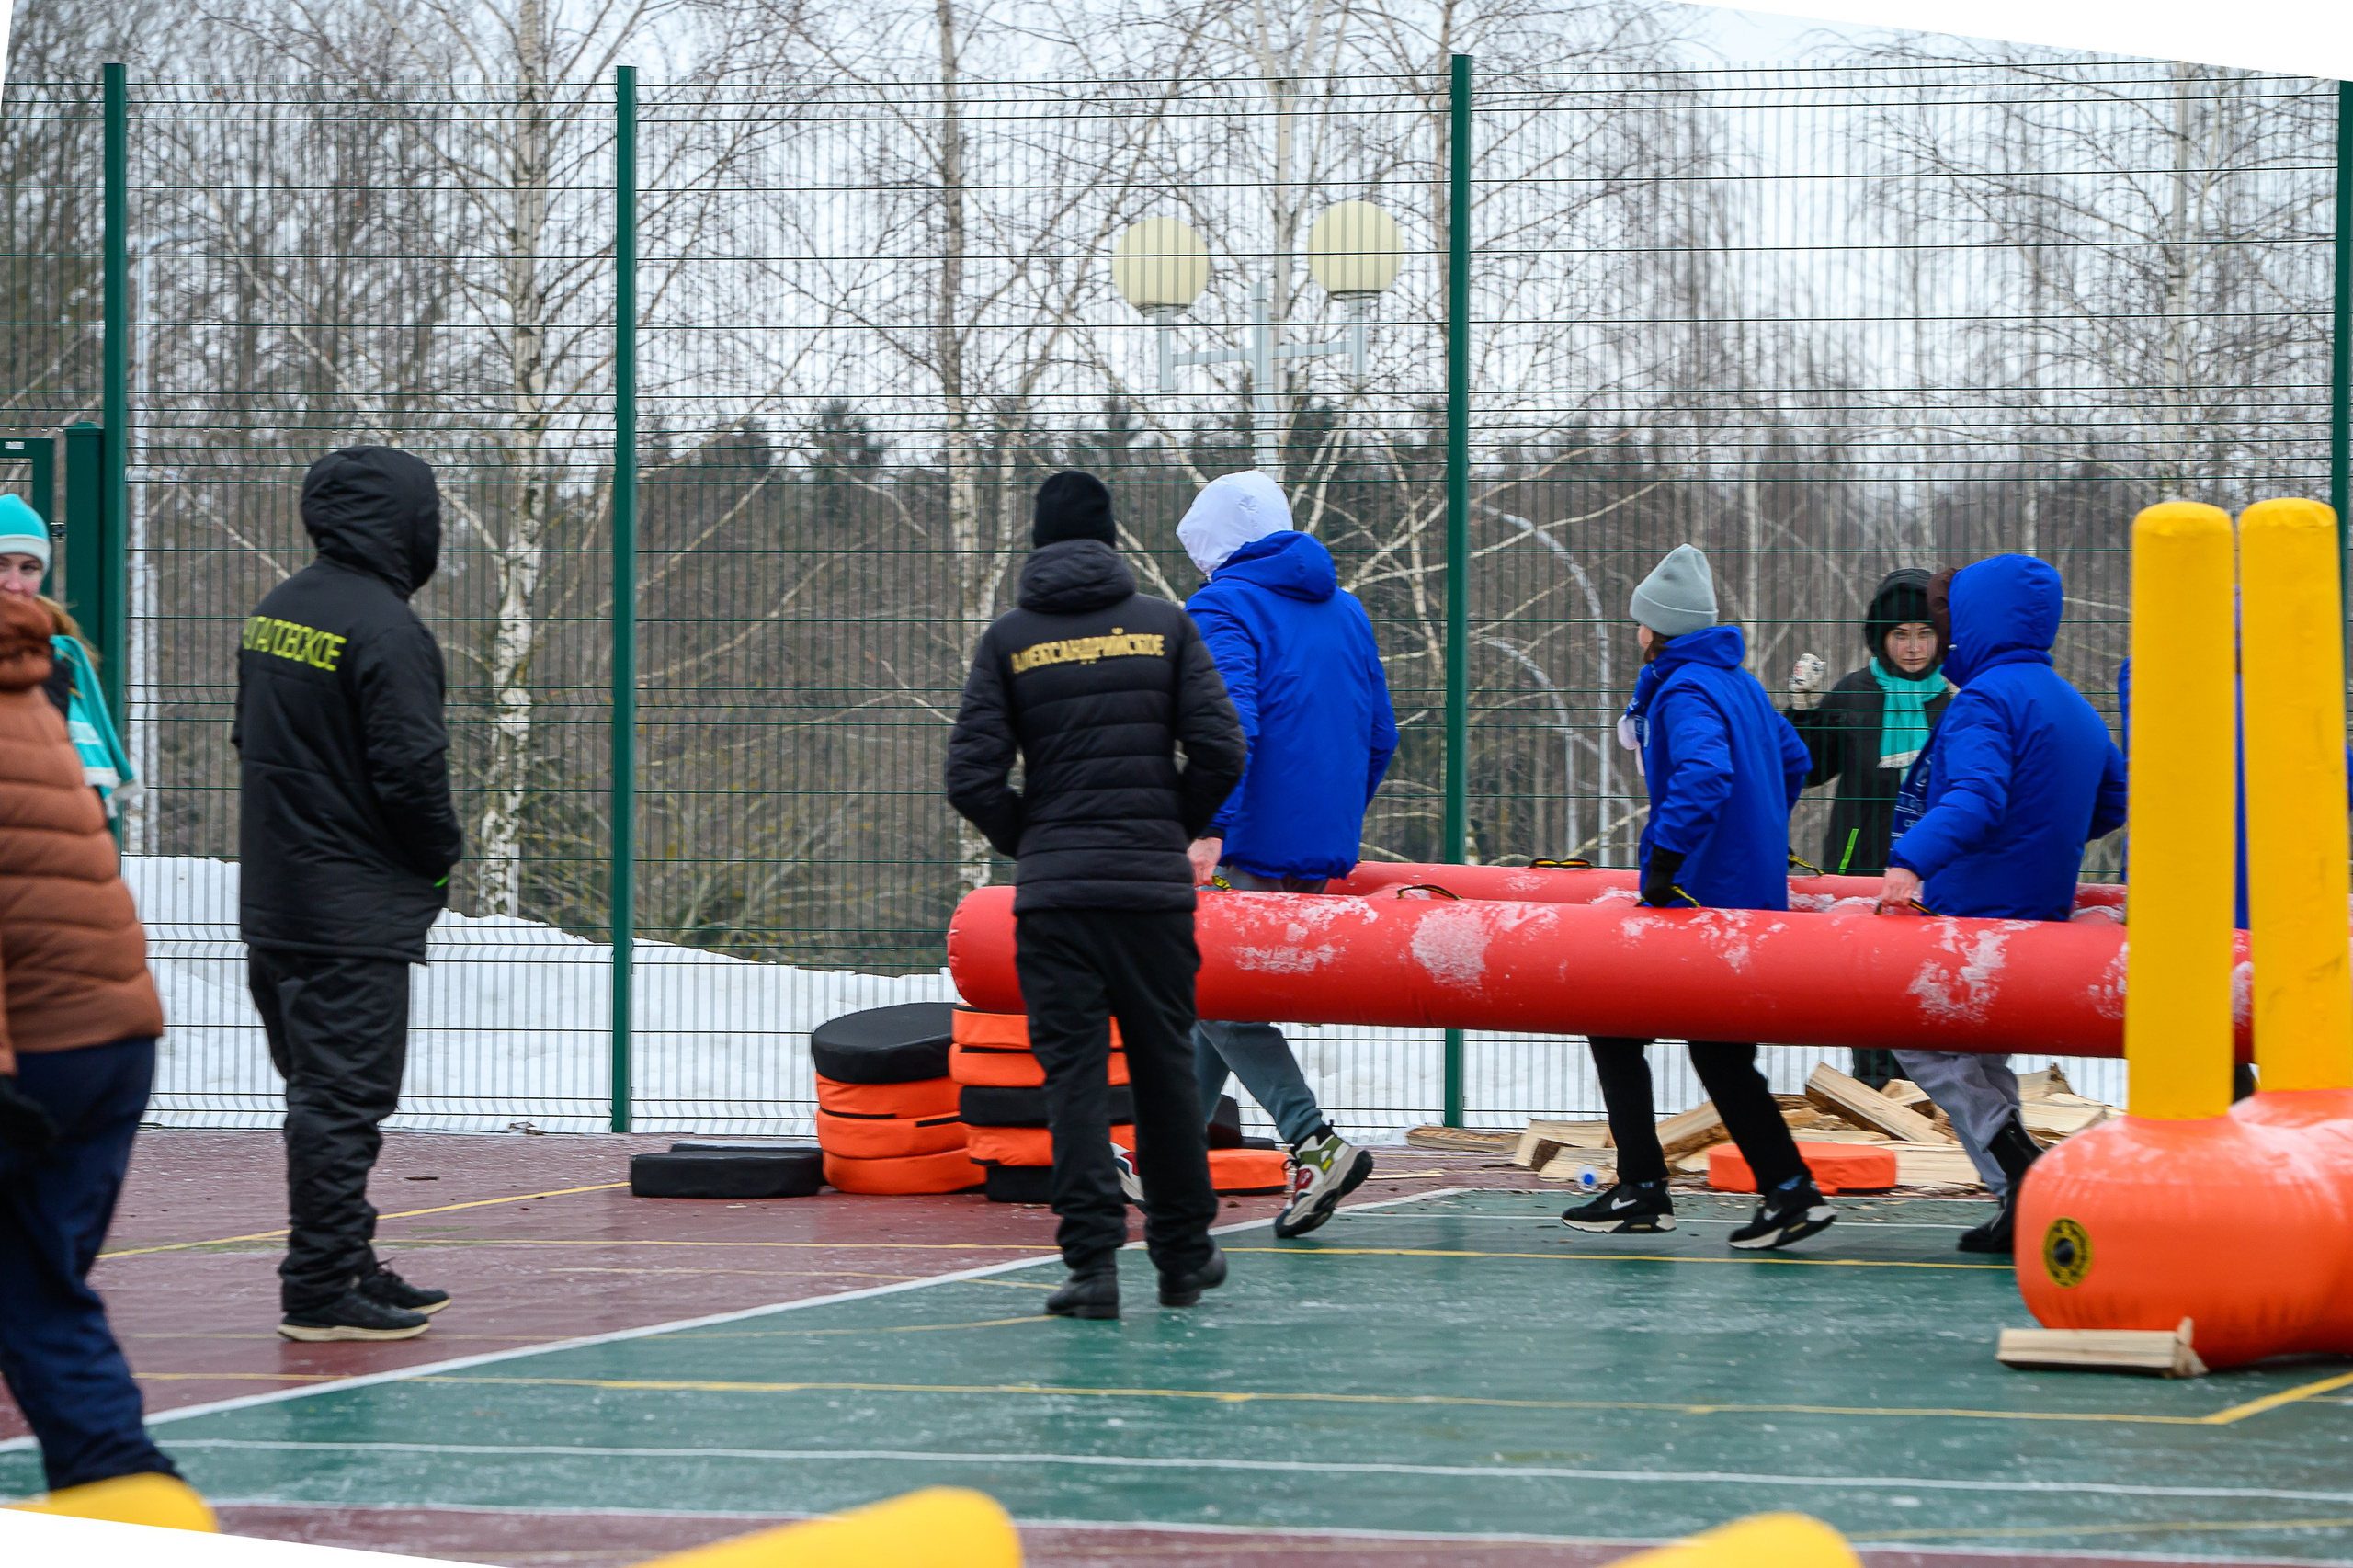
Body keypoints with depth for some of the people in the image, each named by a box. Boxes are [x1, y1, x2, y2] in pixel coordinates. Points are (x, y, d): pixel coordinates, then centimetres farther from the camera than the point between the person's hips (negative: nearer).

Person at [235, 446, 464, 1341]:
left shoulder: (274, 615, 11)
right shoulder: (385, 630, -17)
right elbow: (410, 769, -18)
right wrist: (441, 859, -1)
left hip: (275, 904, 9)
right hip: (356, 912, -9)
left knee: (323, 1091, 16)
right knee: (344, 1095, -5)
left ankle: (347, 1267, 24)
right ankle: (322, 1292, -4)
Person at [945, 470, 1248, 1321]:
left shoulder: (1009, 638, 2)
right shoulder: (1165, 625, 4)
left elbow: (972, 777, -4)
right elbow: (1220, 750, -3)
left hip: (1053, 894, -1)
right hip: (1157, 887, 1)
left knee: (1075, 1072, -1)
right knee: (1165, 1067, 12)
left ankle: (1092, 1258, -11)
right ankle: (1182, 1255, 21)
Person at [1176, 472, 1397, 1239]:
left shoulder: (1221, 608, -7)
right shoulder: (1345, 610, 17)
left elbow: (1230, 723, -23)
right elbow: (1380, 738, 20)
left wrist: (1210, 828, -28)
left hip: (1250, 851, -8)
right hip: (1324, 854, 8)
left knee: (1219, 998, -4)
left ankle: (1314, 1143, -19)